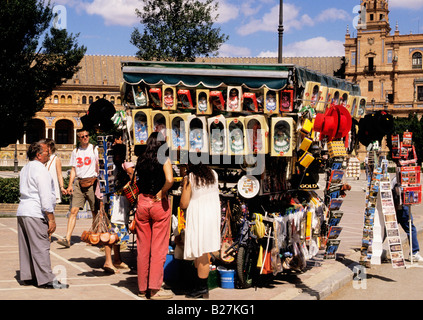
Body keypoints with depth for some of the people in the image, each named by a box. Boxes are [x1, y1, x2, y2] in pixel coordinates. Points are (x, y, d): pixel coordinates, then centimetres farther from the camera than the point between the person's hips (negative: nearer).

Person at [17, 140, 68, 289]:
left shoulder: (25, 169, 17)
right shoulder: (40, 170, -12)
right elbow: (45, 197, -17)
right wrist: (51, 219, -14)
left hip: (22, 211, 9)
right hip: (35, 214, -9)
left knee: (26, 247, 12)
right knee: (41, 247, -7)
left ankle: (27, 276, 18)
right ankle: (47, 279, -5)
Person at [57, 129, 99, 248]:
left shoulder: (95, 149, 5)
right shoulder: (75, 152, 16)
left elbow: (98, 166, 2)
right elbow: (73, 170, 17)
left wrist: (96, 179, -11)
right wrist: (70, 185, 7)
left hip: (91, 182, -2)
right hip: (78, 183, 3)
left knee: (95, 211, 4)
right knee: (73, 210, -7)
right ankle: (67, 239, -13)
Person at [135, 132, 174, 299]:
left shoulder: (140, 160, 5)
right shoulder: (164, 160, -9)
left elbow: (136, 182, 9)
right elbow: (169, 180, -24)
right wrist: (161, 193, -11)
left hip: (142, 202, 5)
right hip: (159, 204, -4)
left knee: (142, 247, 12)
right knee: (159, 248, 3)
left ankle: (142, 287, 19)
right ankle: (155, 289, 4)